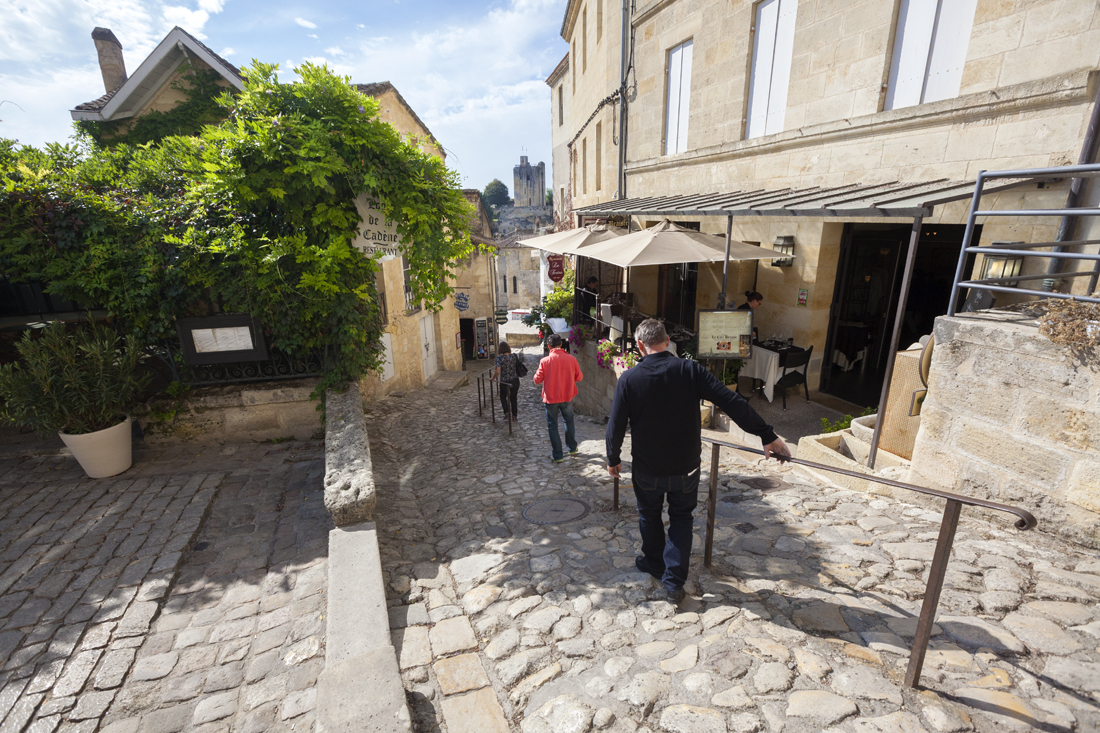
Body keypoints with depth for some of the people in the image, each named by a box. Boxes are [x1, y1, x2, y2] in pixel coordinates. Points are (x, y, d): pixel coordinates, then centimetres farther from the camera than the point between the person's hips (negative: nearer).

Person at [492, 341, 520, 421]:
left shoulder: (500, 358, -16)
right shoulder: (514, 356, -6)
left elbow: (498, 372, -20)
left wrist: (493, 378, -6)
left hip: (504, 381, -3)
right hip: (515, 380, 3)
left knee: (503, 396, 22)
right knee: (513, 398, 16)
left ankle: (506, 411, 7)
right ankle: (514, 415, 19)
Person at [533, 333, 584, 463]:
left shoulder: (545, 361, -14)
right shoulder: (571, 359, -7)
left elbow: (538, 380, -11)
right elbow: (579, 377, 2)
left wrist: (537, 373, 10)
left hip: (551, 398, -2)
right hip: (567, 397, 3)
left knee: (552, 426, 9)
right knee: (569, 421, 24)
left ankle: (557, 456, 11)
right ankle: (572, 448, 34)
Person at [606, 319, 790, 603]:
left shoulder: (629, 379, -16)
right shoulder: (690, 370, -15)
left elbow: (616, 426, -10)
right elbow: (733, 403, -16)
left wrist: (613, 459, 7)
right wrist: (768, 436, -8)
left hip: (647, 470, 0)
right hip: (685, 468, 1)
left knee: (649, 516, 24)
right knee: (681, 518, 22)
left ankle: (653, 563, 45)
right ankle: (674, 581, 22)